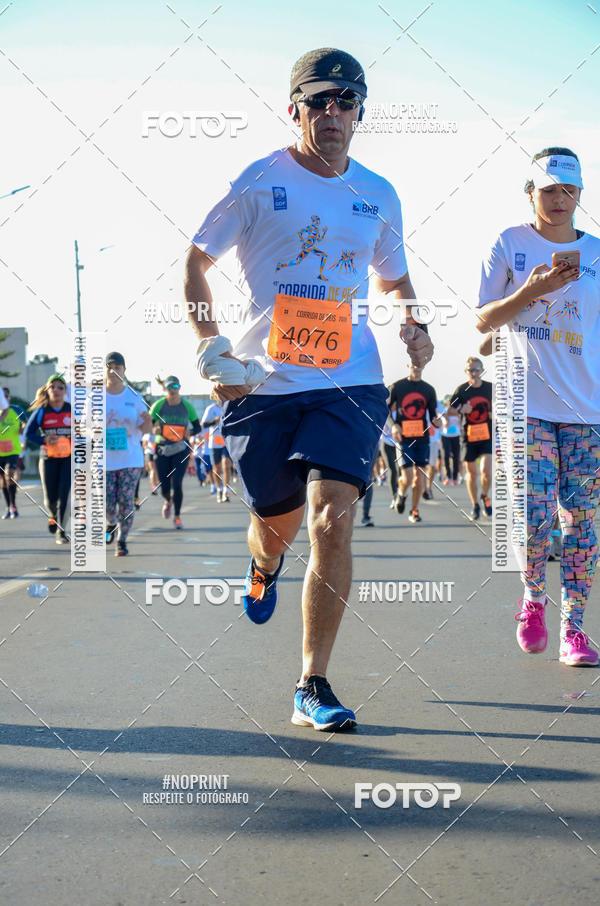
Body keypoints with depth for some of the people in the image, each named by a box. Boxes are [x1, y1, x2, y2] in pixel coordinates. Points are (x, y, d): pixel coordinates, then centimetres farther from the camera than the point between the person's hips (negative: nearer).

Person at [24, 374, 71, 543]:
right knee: (50, 498, 3)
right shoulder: (41, 411, -2)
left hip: (68, 458, 0)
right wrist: (44, 440, -19)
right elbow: (28, 434, -2)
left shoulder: (72, 410, 2)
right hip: (48, 459, 0)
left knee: (63, 493, -14)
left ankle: (60, 531, -7)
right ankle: (53, 517, 38)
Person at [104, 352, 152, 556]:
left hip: (130, 458, 0)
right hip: (105, 459, 0)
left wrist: (146, 422, -19)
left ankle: (122, 541, 14)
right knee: (107, 504, -4)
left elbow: (146, 429, 4)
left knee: (126, 501, -3)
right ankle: (111, 524, 31)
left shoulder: (134, 397, 2)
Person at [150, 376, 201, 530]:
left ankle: (177, 517, 2)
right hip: (162, 448, 1)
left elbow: (197, 427, 7)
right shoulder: (158, 405, -3)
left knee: (177, 482, -13)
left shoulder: (187, 406, -1)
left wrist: (189, 433, -14)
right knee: (164, 486, 2)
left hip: (181, 448, 0)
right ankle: (168, 501, 39)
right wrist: (155, 429, -22)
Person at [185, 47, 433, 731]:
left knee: (332, 521, -15)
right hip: (262, 384, -1)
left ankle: (312, 687, -6)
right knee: (278, 526, 10)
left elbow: (393, 277, 26)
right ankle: (263, 569, 52)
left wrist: (415, 328, 5)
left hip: (350, 381, 1)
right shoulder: (260, 182, 0)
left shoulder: (378, 196, 10)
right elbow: (195, 261, 6)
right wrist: (208, 344, -7)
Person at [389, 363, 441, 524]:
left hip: (422, 438, 3)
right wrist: (393, 426, -11)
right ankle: (401, 494, 22)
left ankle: (414, 510, 18)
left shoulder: (429, 389, 10)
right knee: (407, 476, -11)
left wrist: (437, 422, -13)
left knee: (420, 475, 3)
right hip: (403, 438, -3)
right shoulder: (397, 387, 2)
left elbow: (432, 415, 11)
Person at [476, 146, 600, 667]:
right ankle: (533, 600, 17)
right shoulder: (510, 244, 6)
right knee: (535, 516, -11)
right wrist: (531, 291, -11)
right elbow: (484, 321, 4)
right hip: (526, 403, -2)